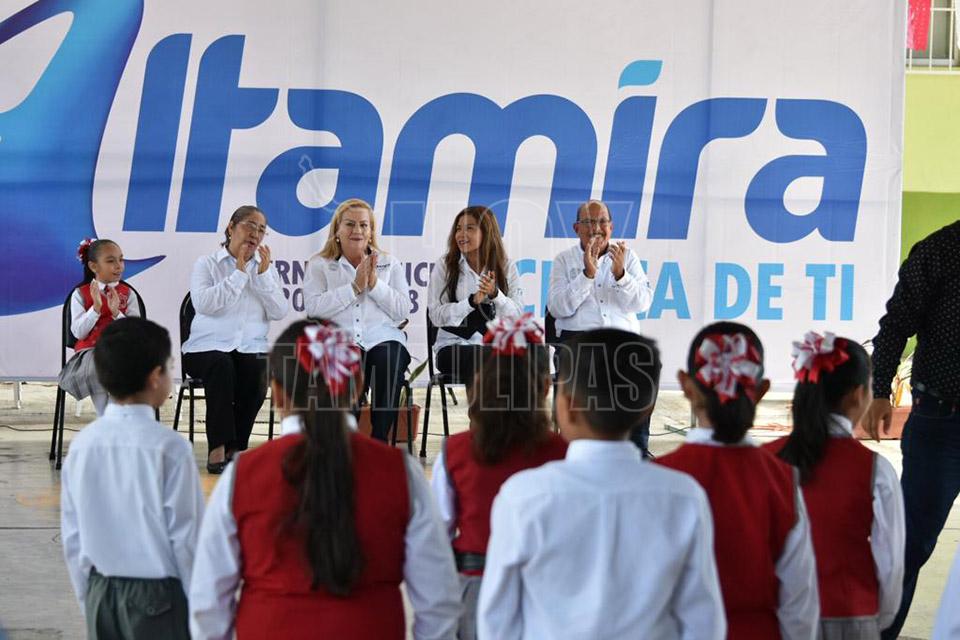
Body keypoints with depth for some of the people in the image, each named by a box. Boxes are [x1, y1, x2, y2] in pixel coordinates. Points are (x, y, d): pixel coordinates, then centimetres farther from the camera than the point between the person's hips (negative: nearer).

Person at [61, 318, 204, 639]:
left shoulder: (82, 444, 0)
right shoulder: (169, 447, -15)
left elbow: (72, 537, 5)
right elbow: (186, 537, -12)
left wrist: (88, 599, 17)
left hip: (101, 593, 5)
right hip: (157, 594, -5)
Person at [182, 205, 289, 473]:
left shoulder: (267, 269, 17)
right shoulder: (207, 264, 7)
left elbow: (279, 312, 2)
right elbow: (203, 303, -12)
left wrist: (263, 274, -6)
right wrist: (239, 273, -9)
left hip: (251, 348, 2)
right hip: (207, 347, -2)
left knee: (258, 371, -32)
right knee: (221, 364, -36)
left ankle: (234, 448, -22)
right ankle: (218, 448, -34)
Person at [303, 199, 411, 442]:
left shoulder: (390, 264, 21)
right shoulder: (319, 265, 17)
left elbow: (402, 311, 9)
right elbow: (313, 308, -1)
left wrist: (374, 283, -2)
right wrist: (355, 287, -5)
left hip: (383, 338, 2)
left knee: (389, 360, -34)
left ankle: (379, 439, -28)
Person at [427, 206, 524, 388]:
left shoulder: (507, 267, 10)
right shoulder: (445, 267, 7)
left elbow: (517, 316, 1)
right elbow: (436, 315, -4)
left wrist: (495, 294, -17)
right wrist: (472, 301, -17)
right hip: (453, 347, -1)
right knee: (480, 358, -36)